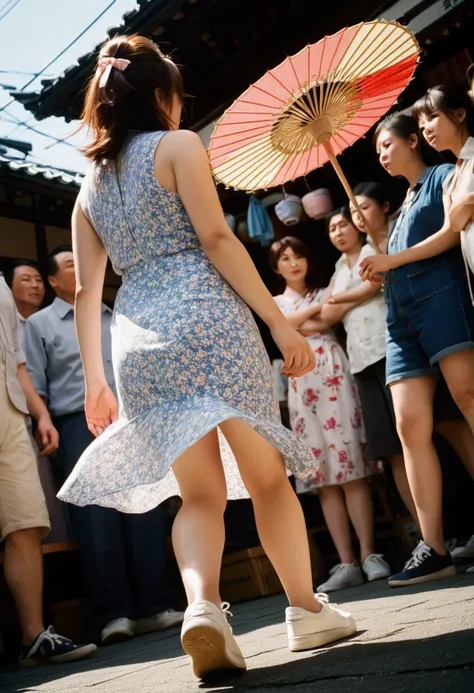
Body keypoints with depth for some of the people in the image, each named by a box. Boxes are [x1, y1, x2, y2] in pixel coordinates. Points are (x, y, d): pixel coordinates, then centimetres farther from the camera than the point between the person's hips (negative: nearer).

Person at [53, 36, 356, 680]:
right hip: (206, 314, -5)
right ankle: (307, 609, 14)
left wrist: (94, 379, 18)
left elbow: (87, 291, 16)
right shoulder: (178, 144, 5)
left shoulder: (89, 184, 21)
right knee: (266, 474, 6)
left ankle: (203, 605, -16)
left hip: (137, 337, 6)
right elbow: (215, 237, -8)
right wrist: (280, 321, -9)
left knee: (200, 492, 6)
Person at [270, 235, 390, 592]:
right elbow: (285, 328, -2)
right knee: (324, 476, -2)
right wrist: (319, 306, -4)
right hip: (302, 385, 2)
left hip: (333, 377, -1)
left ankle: (369, 555, -9)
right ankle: (347, 563, -1)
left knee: (351, 468, -10)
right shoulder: (274, 303, 20)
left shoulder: (327, 292, 18)